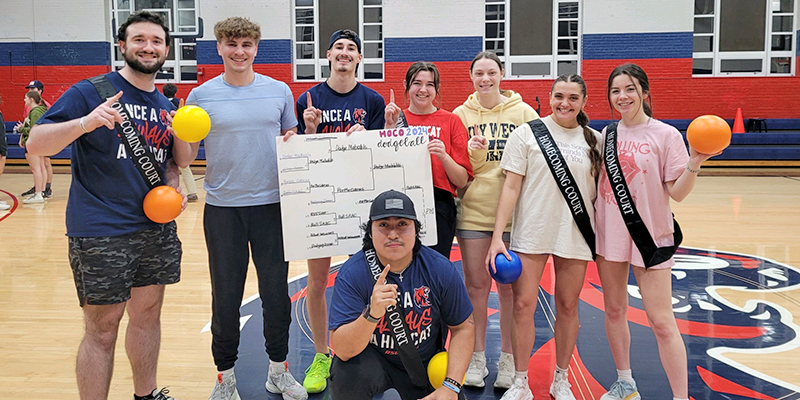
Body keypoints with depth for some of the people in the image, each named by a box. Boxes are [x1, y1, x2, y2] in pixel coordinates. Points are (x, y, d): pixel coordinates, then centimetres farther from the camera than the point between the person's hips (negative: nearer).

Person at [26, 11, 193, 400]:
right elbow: (35, 144, -11)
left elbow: (177, 163, 21)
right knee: (102, 330, -1)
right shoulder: (91, 92, -5)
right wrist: (85, 122, -28)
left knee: (148, 314, 16)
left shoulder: (166, 106, 13)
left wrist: (183, 137, -1)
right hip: (100, 233, -6)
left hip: (157, 229, 6)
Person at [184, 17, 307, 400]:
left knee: (276, 290, 7)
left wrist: (294, 139, -7)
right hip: (222, 207, -1)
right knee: (225, 294, 7)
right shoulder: (201, 96, 2)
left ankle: (278, 369, 25)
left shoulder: (279, 91, 6)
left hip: (272, 204, 1)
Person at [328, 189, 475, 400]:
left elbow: (463, 328, -3)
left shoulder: (441, 269, -15)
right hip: (372, 358, -2)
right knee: (348, 373, -33)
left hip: (425, 364, 3)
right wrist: (372, 314, -47)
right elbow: (342, 350, -28)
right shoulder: (352, 274, -22)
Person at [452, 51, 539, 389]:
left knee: (509, 286, 6)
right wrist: (469, 150, -14)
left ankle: (508, 359, 22)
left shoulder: (524, 113, 3)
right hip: (473, 210, 1)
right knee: (476, 284, 6)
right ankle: (477, 358, 21)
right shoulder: (461, 115, 6)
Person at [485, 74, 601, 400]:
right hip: (531, 232, -2)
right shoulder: (527, 133, -1)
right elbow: (511, 186, -4)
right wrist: (497, 236, -9)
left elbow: (601, 191, 11)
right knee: (523, 305, -1)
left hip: (575, 235, 2)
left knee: (568, 307, 10)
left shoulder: (595, 140, 6)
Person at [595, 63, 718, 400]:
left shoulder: (665, 135, -7)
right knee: (614, 311, 14)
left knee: (661, 321, -4)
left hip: (649, 236, -5)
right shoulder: (606, 135, 5)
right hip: (609, 234, 5)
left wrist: (694, 163, -25)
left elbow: (677, 192, -10)